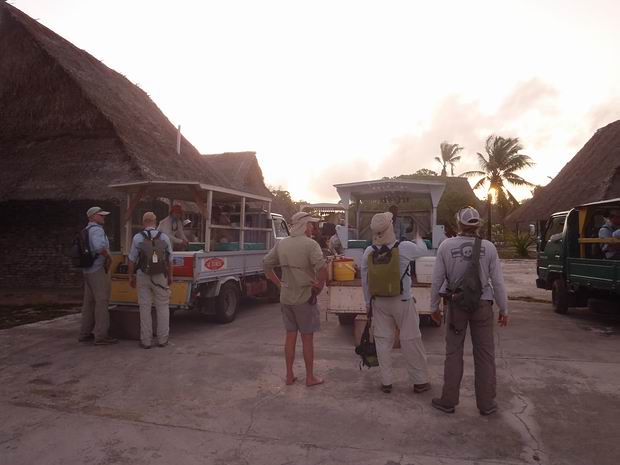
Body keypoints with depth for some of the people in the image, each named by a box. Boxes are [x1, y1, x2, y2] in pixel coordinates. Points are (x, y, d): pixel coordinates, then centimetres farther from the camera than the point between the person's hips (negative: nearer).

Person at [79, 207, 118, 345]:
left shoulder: (86, 231, 18)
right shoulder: (96, 229, -13)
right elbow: (99, 246, -32)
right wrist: (109, 257, -16)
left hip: (87, 270, 10)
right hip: (98, 270, -10)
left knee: (89, 302, 14)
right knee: (102, 301, -7)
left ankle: (85, 333, 21)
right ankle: (101, 336, -5)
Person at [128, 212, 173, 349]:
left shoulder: (137, 238, -3)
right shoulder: (164, 237, 0)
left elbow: (132, 260, -2)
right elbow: (169, 260, 3)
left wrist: (131, 276, 9)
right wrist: (170, 276, 14)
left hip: (143, 276, 0)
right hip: (160, 276, 0)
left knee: (145, 308, 6)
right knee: (163, 307, 8)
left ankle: (146, 340, 11)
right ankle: (162, 339, 11)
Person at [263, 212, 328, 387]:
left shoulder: (281, 244, 5)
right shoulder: (310, 244, -15)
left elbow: (266, 264, 10)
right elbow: (322, 268, -27)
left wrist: (279, 283, 10)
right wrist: (319, 286, -11)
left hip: (286, 298, 6)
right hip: (305, 297, -5)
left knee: (290, 336, 15)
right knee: (307, 338, 7)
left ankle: (289, 375, 24)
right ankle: (310, 377, 18)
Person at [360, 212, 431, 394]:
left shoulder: (369, 252, -4)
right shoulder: (405, 248, -14)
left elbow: (365, 280, 4)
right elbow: (424, 252, 6)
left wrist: (368, 302, 15)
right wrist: (419, 238, 27)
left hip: (379, 302, 3)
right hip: (402, 302, -3)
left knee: (383, 340, 11)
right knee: (410, 340, 8)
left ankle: (386, 382, 19)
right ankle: (420, 381, 20)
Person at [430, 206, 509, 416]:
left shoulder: (446, 246, -10)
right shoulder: (488, 247, -8)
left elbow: (437, 279, -6)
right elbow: (497, 281, -4)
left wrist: (434, 306, 5)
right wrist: (504, 309, 7)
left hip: (457, 304, 0)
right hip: (482, 305, 0)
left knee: (453, 353, 11)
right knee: (484, 354, 11)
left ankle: (449, 400, 19)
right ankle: (486, 403, 20)